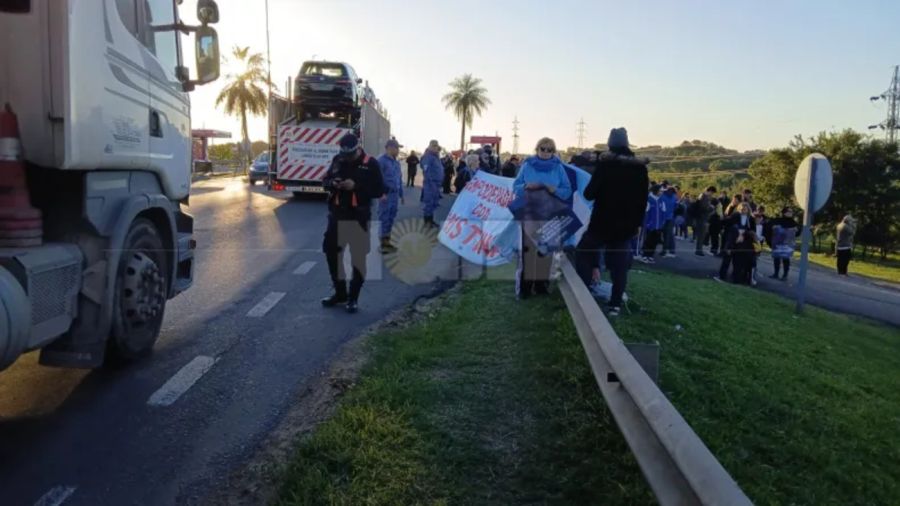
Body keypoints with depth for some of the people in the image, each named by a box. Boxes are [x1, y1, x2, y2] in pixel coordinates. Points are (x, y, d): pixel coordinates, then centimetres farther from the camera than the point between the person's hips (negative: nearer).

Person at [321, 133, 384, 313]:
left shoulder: (370, 163, -7)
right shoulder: (337, 160, 5)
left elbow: (379, 190, -10)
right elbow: (325, 180, 14)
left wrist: (356, 186, -21)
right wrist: (332, 183, -9)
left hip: (358, 218, -4)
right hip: (337, 215, 5)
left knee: (358, 258, 0)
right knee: (332, 253, 11)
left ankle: (353, 297, 14)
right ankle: (340, 292, 29)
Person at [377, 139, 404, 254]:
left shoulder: (396, 162, 17)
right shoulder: (381, 161, -10)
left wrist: (401, 194, 22)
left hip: (394, 194, 8)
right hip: (386, 194, -8)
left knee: (391, 218, 12)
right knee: (384, 219, -5)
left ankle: (387, 241, 22)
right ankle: (384, 244, -1)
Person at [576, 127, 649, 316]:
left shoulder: (605, 163, -12)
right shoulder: (640, 166, 4)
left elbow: (589, 193, -12)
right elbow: (643, 199, 8)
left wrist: (590, 190, 11)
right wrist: (637, 223, 16)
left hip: (603, 221, -4)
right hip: (627, 224, 4)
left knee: (583, 252, 13)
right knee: (620, 264, 9)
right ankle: (615, 304, 7)